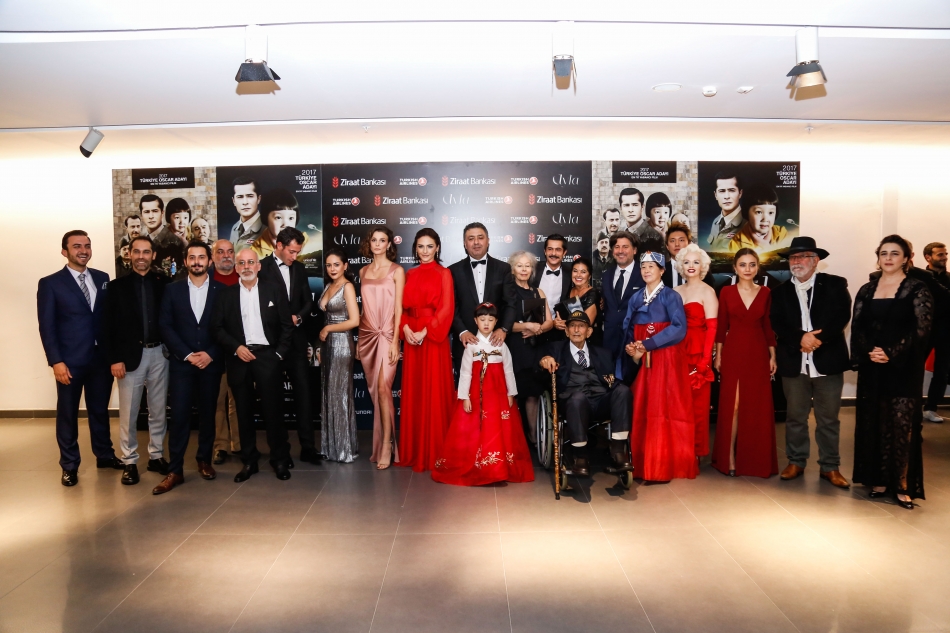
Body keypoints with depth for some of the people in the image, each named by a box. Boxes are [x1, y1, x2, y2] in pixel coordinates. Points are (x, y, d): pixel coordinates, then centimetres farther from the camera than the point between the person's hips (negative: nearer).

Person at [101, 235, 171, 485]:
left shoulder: (164, 283, 3)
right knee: (128, 413, 4)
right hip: (130, 355, -1)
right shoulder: (117, 286, 2)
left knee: (158, 410, 10)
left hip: (159, 353, 1)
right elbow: (108, 326, -2)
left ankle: (156, 456, 23)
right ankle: (129, 461, 16)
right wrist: (114, 359, -9)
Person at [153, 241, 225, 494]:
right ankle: (175, 471, 4)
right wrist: (187, 354, -10)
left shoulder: (222, 290, 3)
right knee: (179, 416, -2)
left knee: (208, 414, 10)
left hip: (211, 362, 0)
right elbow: (165, 326, -1)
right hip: (181, 362, 0)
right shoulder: (173, 290, 4)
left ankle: (204, 460, 25)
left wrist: (210, 354, -10)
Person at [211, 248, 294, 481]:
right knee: (244, 412, 7)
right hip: (239, 359, 2)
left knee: (272, 409, 0)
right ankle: (249, 461, 18)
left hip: (267, 356, -2)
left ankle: (280, 460, 12)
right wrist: (236, 347, -9)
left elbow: (287, 326, 3)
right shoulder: (226, 295, 8)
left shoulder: (275, 291, 5)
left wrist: (280, 354, -5)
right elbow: (217, 327, 4)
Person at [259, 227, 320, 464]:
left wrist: (298, 317, -7)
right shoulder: (262, 268, -8)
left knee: (303, 391, 1)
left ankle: (308, 446, 6)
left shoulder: (299, 268, 10)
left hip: (297, 339, 4)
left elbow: (308, 300, 11)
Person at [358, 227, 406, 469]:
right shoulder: (363, 271, 12)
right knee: (374, 391, 8)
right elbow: (364, 307, 13)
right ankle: (380, 443, 18)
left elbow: (399, 308, -6)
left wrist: (395, 341, -12)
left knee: (383, 389, -12)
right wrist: (358, 340, 11)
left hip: (386, 335, -5)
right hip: (367, 336, 5)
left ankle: (386, 446, -5)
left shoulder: (396, 270, -2)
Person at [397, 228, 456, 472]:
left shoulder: (444, 273, -1)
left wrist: (425, 332, -17)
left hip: (433, 338, -5)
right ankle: (413, 450, 19)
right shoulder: (410, 274, 14)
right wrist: (405, 329, -8)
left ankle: (434, 452, 9)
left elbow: (446, 309, -10)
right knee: (413, 392, 9)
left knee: (434, 393, -1)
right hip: (411, 338, 5)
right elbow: (402, 307, 10)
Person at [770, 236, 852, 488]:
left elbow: (842, 316, -8)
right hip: (793, 363, 2)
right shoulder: (780, 291, 10)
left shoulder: (835, 285, 4)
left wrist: (819, 337, -20)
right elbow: (777, 324, -1)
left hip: (827, 361, -1)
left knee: (828, 418, 7)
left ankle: (830, 467, 19)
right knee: (795, 416, 9)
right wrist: (801, 338, -17)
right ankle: (796, 461, 23)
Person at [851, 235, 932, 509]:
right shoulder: (867, 290, 11)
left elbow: (921, 329, -9)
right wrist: (868, 352, -12)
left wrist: (891, 354, -18)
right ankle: (878, 479, 15)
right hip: (871, 367, 4)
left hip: (904, 368, -4)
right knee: (873, 423, 6)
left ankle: (903, 485, 3)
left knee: (902, 425, -3)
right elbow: (857, 327, 5)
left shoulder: (917, 289, -1)